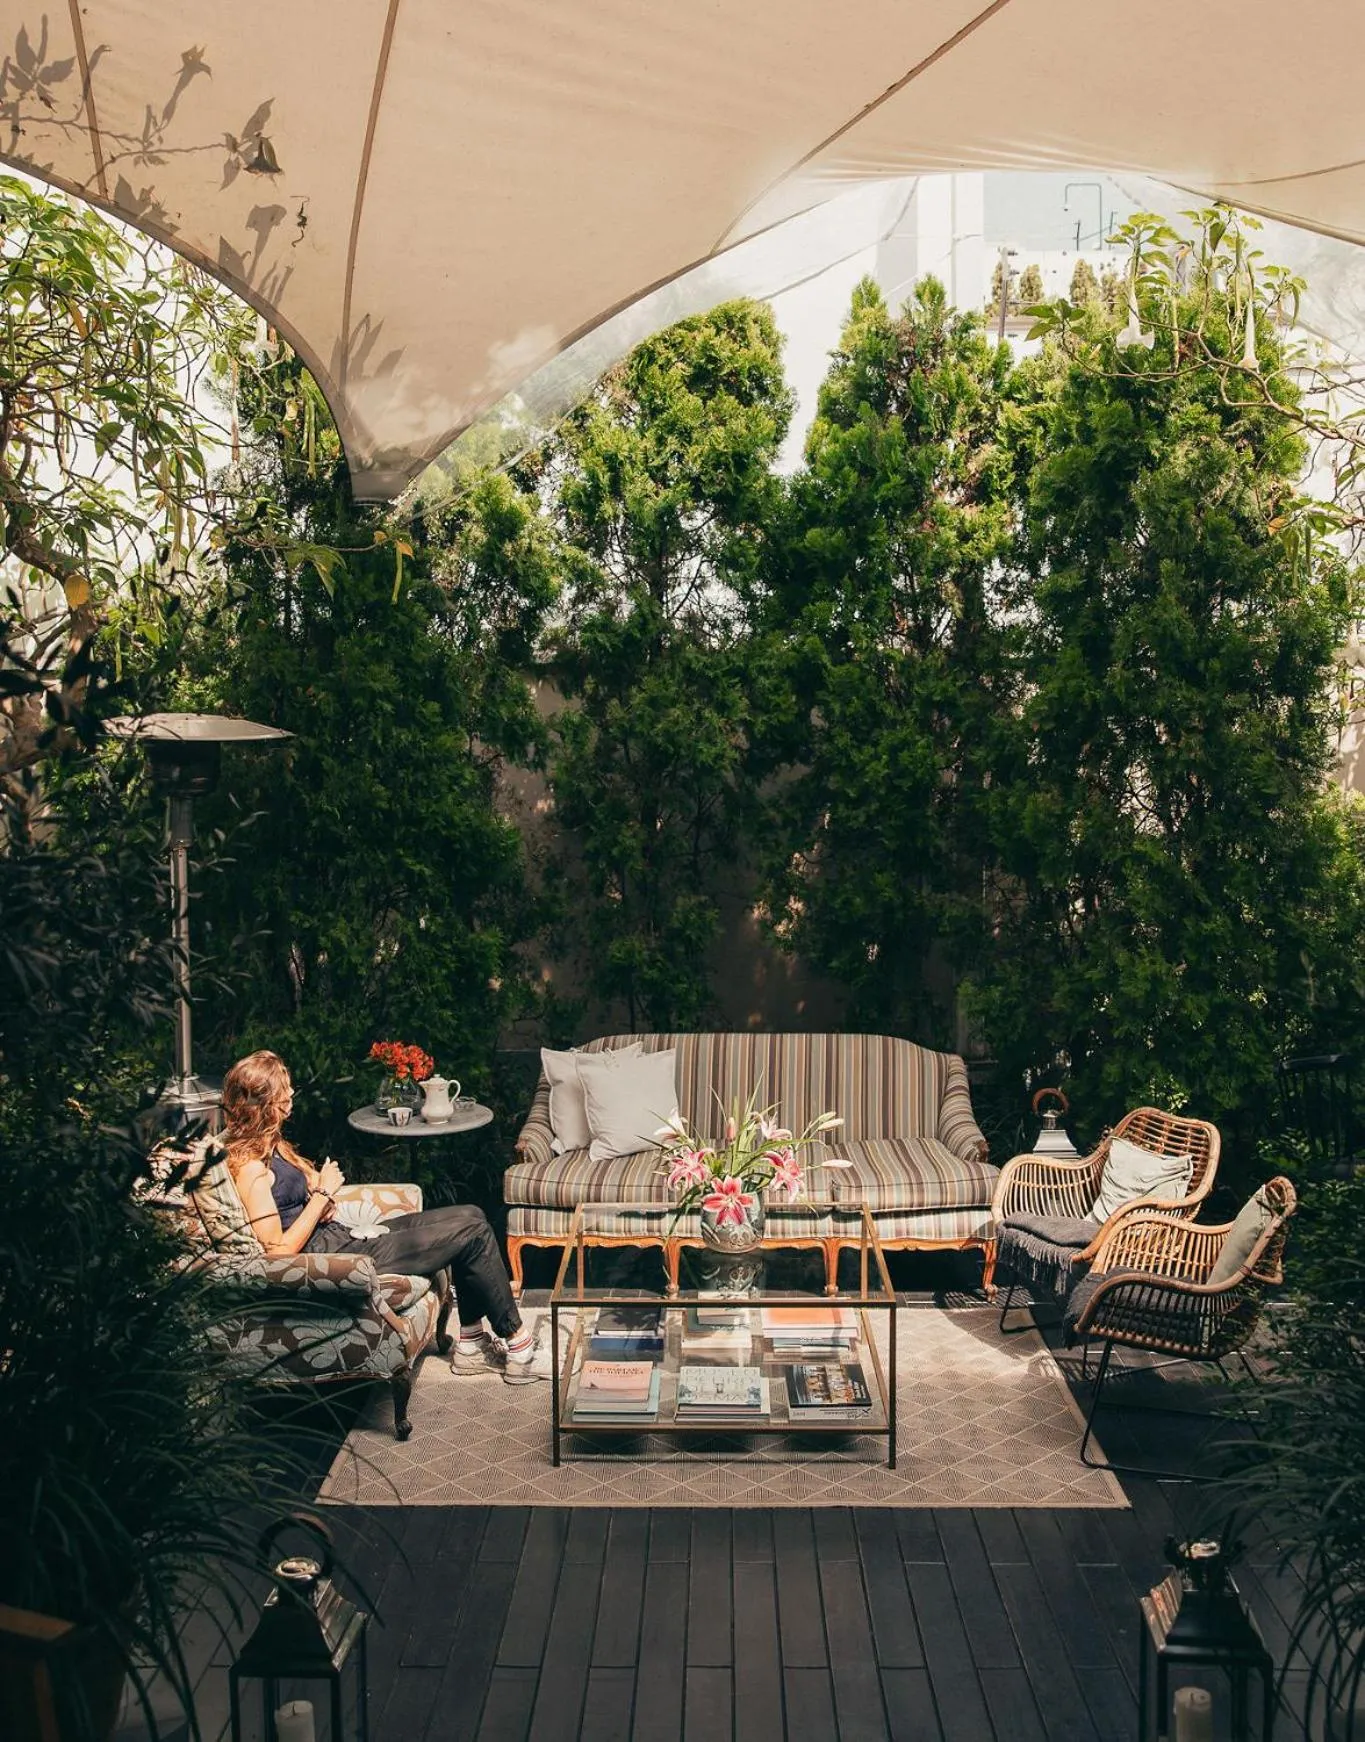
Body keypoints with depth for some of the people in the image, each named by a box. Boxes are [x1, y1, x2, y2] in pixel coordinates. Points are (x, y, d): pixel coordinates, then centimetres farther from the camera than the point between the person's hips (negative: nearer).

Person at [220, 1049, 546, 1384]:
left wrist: (324, 1202, -3)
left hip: (340, 1235, 10)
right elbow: (279, 1251, -22)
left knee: (470, 1217, 3)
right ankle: (518, 1346, 3)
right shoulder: (250, 1166, -19)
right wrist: (323, 1193, -15)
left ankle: (472, 1343, 10)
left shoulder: (269, 1144, 11)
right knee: (472, 1233, -11)